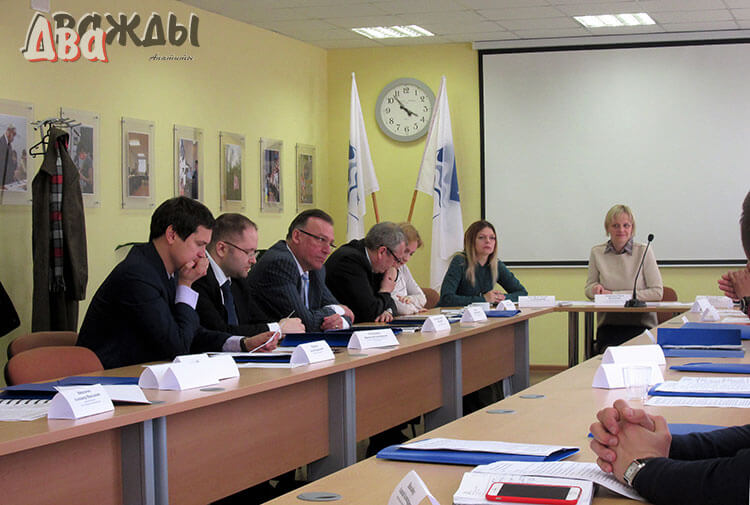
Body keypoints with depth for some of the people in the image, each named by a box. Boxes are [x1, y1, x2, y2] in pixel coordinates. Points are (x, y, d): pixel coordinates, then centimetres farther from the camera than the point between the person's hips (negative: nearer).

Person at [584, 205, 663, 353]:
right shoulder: (597, 252, 7)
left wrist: (615, 295, -11)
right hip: (608, 324, 2)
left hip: (641, 324, -2)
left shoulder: (644, 251, -2)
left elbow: (657, 292, -6)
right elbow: (588, 289, 18)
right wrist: (595, 288, -8)